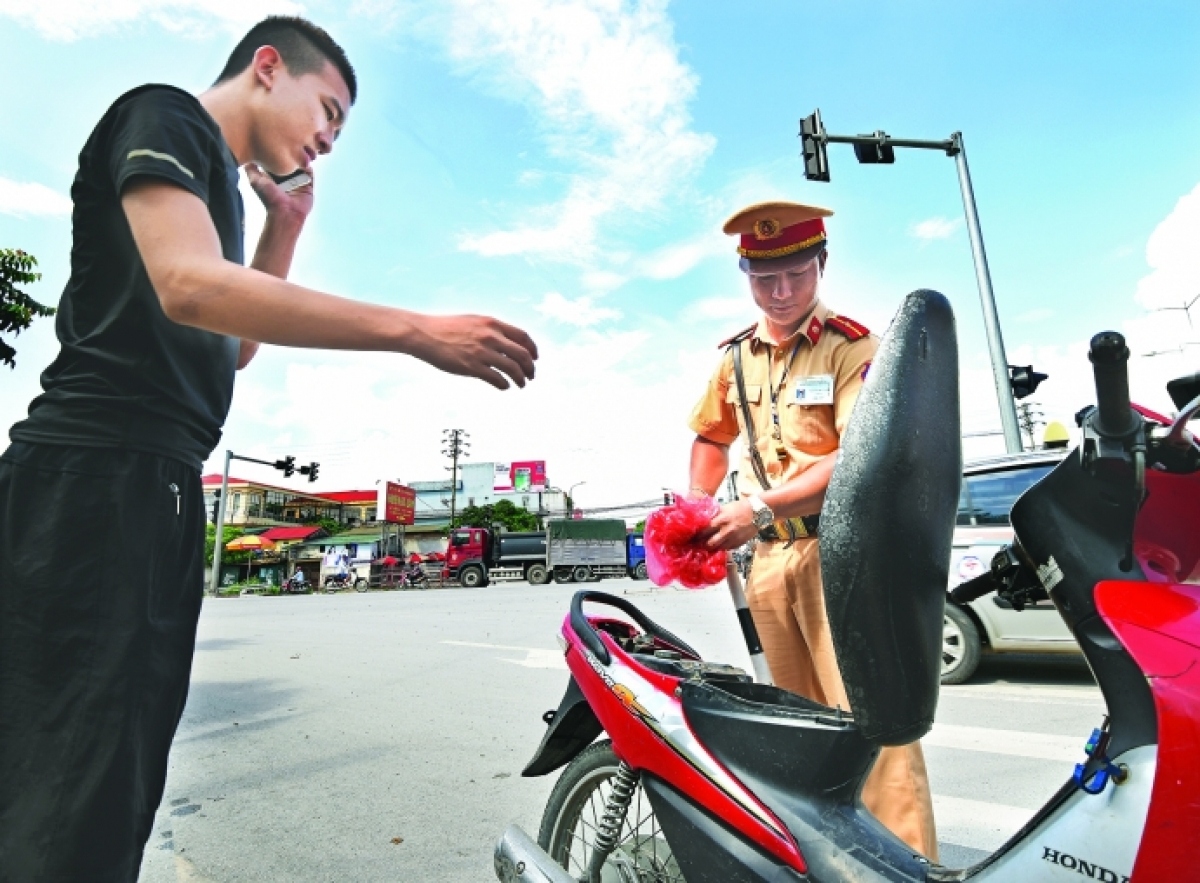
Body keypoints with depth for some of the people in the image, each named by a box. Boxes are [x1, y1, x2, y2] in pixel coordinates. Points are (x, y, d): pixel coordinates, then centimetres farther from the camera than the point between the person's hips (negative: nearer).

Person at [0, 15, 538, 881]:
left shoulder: (218, 186, 24)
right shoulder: (162, 115, -2)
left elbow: (237, 346, 25)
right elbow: (189, 285, -22)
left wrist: (285, 229, 19)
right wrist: (417, 331, -26)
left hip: (164, 486, 10)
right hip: (97, 478, -10)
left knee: (120, 791, 14)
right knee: (73, 807, -8)